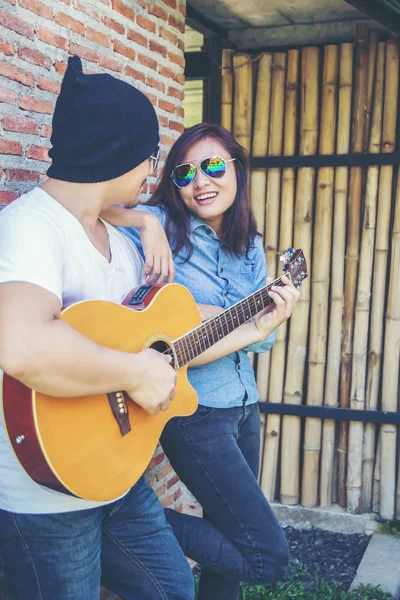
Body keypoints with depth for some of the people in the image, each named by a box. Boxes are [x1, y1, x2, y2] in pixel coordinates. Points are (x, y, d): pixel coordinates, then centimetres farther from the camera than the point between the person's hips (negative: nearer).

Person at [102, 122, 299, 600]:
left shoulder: (250, 247, 8)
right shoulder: (159, 225, -10)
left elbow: (255, 338, 7)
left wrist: (267, 323, -14)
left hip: (243, 407, 7)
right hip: (194, 412, -7)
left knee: (231, 536, 18)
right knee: (267, 557, -6)